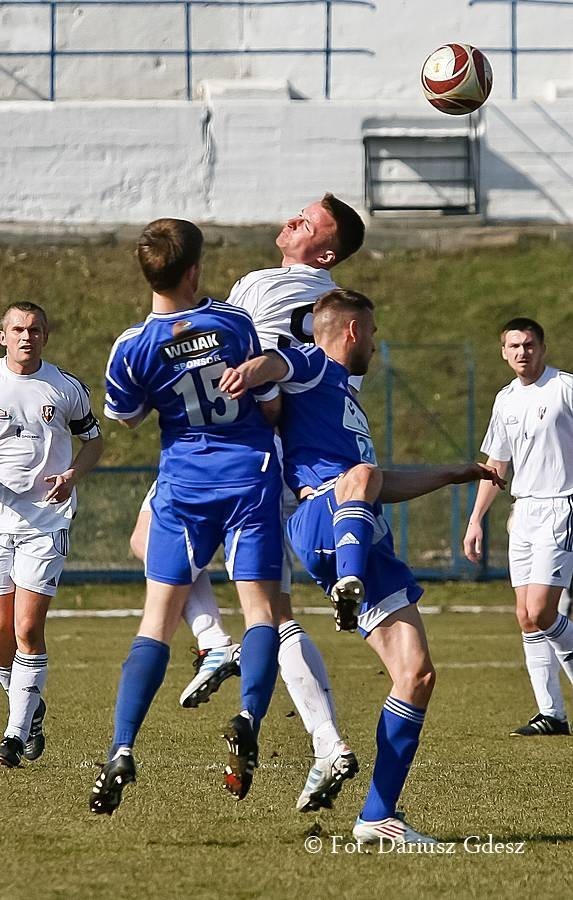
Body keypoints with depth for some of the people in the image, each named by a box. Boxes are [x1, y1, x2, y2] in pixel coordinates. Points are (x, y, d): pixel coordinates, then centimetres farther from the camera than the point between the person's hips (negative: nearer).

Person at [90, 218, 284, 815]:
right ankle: (247, 720, -20)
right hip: (252, 475, 0)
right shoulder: (234, 324, -10)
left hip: (184, 484, 0)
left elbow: (125, 416, 8)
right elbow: (270, 406, 0)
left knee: (157, 619, 2)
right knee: (260, 609, 5)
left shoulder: (132, 349, -11)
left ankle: (122, 750, -9)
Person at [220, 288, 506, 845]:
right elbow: (277, 362, -15)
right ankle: (348, 587, -63)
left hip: (368, 544, 8)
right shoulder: (314, 368, 11)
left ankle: (378, 816, 1)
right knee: (360, 476, -40)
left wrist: (455, 474, 55)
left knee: (417, 674, -1)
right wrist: (251, 370, -38)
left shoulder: (344, 399, 37)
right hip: (322, 523, -8)